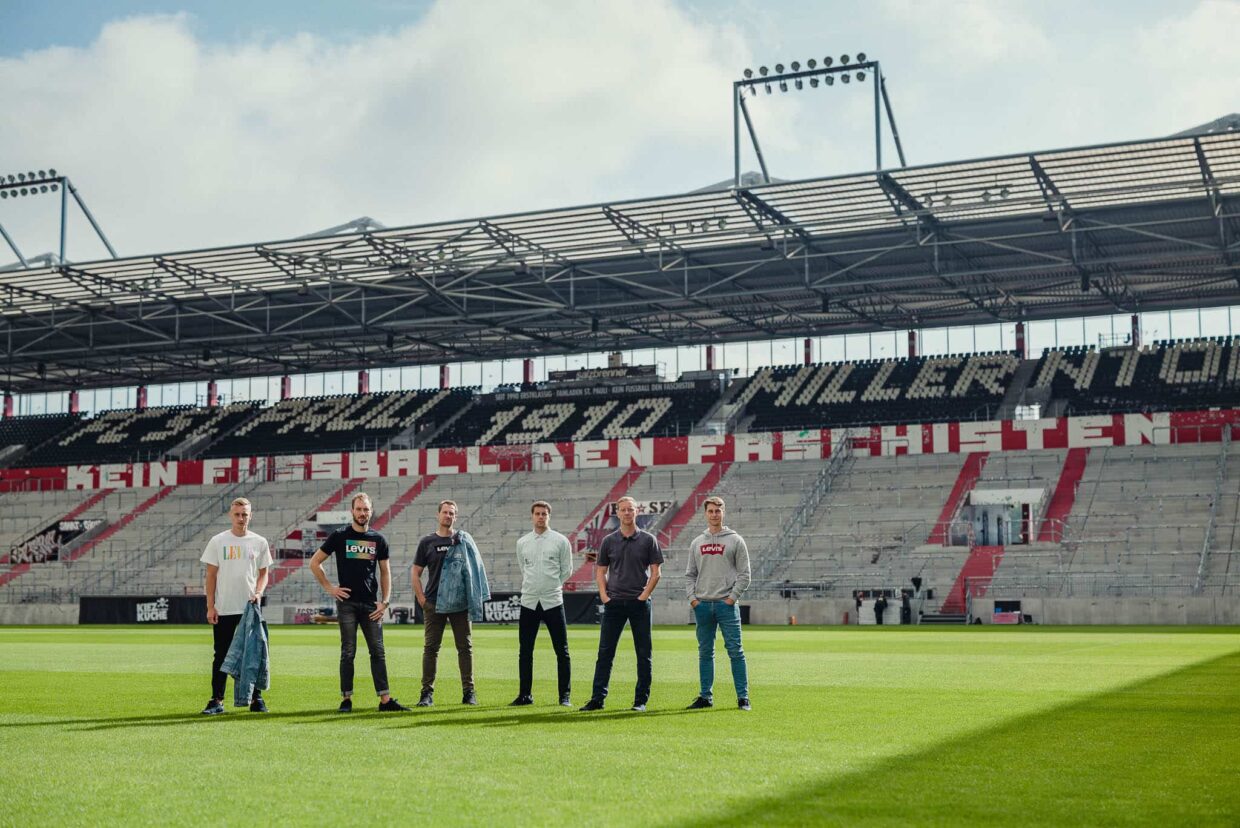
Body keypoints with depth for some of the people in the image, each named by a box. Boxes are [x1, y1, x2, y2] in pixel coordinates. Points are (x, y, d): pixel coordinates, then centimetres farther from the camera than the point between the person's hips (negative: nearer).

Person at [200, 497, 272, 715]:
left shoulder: (259, 542, 6)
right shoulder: (218, 541, 2)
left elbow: (263, 573, 11)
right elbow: (211, 575, 2)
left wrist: (258, 592, -9)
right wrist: (210, 606, -4)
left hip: (250, 608, 1)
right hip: (224, 609, -1)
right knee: (221, 655, 3)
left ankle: (256, 699, 13)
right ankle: (217, 701, 7)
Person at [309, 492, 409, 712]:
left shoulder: (378, 539, 9)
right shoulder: (340, 536, 2)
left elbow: (385, 572, 13)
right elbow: (314, 563, 5)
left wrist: (385, 602, 3)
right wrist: (329, 588, -2)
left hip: (371, 604, 2)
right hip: (347, 603, -2)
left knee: (378, 652, 1)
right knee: (348, 652, 1)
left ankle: (385, 700, 2)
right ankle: (346, 700, 6)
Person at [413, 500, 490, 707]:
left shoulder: (464, 540, 6)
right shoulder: (427, 542, 6)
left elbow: (475, 570, 6)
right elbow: (416, 573, 9)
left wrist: (475, 598, -3)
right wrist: (421, 599, -1)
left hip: (460, 603, 0)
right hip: (433, 604, 0)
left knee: (465, 647, 2)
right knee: (431, 647, 1)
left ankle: (469, 692, 9)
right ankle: (427, 693, 5)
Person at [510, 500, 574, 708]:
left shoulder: (560, 541, 0)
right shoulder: (522, 542, 9)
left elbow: (567, 570, 6)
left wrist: (551, 588, 6)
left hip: (553, 602, -3)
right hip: (529, 602, 3)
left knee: (562, 651, -1)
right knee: (525, 651, 5)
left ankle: (565, 696, 4)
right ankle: (525, 694, 13)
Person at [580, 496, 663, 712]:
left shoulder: (648, 540, 3)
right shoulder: (609, 541, 9)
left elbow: (655, 572, 2)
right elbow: (600, 571, 12)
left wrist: (644, 595, -8)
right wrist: (604, 595, 0)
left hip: (639, 603, -2)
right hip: (614, 603, 2)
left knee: (644, 653, 2)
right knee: (605, 651, 0)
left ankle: (641, 700, 9)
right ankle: (597, 698, 2)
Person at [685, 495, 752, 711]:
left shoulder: (735, 540, 2)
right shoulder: (697, 543, 13)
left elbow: (744, 574, 0)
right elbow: (690, 574, 16)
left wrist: (733, 597, -9)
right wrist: (692, 598, 2)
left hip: (727, 604, -4)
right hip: (702, 605, 4)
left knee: (735, 651, -5)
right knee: (705, 652, 8)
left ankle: (743, 697, -1)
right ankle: (706, 696, 14)